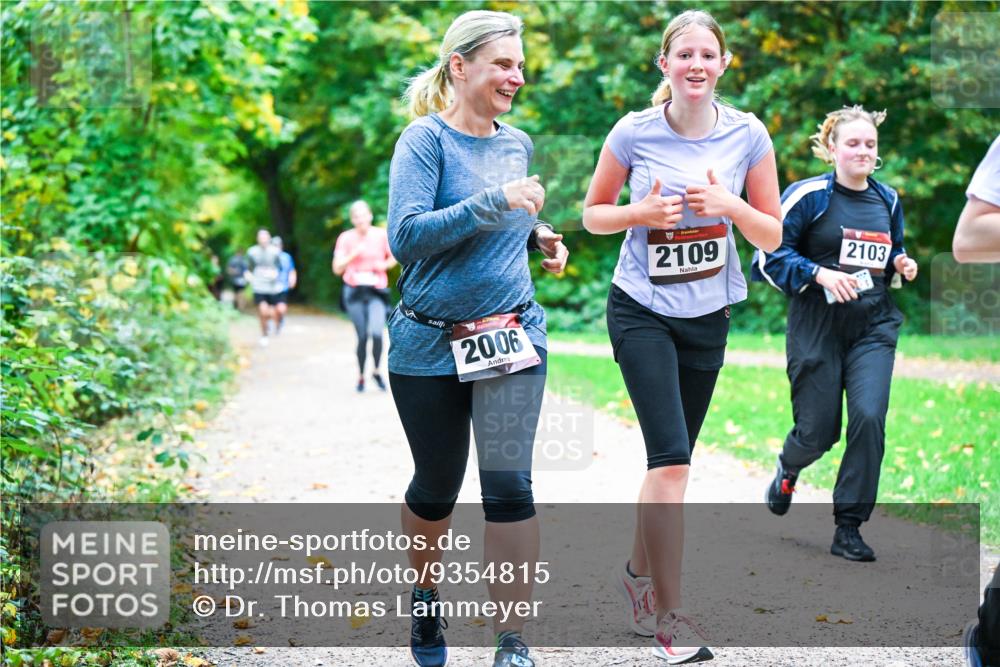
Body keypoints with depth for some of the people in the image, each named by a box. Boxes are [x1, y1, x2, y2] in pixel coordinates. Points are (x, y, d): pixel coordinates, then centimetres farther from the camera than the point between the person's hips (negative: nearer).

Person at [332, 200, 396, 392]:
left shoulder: (381, 235, 1)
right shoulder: (346, 238, 0)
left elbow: (393, 258, 17)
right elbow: (337, 268, -1)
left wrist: (384, 265, -4)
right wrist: (353, 254, -15)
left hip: (376, 291, 0)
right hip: (355, 291, 0)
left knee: (376, 333, -19)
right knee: (362, 336, -1)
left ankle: (376, 371, 5)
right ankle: (361, 376, 18)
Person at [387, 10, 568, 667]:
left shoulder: (517, 144, 8)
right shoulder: (426, 139, -10)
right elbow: (406, 236, -23)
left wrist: (540, 234, 6)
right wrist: (496, 202, -28)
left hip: (512, 337, 3)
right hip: (430, 343, -3)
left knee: (510, 485, -9)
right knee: (436, 488, 12)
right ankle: (425, 593, 41)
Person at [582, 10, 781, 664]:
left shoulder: (748, 134, -3)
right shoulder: (634, 132, -7)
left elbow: (772, 236, 2)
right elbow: (593, 214, 4)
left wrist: (730, 206, -17)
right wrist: (641, 212, -16)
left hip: (708, 316, 3)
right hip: (642, 313, -3)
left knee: (671, 459, 12)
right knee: (672, 460, -15)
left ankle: (637, 573, 35)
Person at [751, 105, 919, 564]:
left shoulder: (888, 200, 10)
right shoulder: (809, 195, -7)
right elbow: (770, 255, -8)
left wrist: (902, 264, 4)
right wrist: (820, 273, -20)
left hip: (873, 327, 4)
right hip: (817, 325, -4)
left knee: (869, 418, -14)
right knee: (817, 430, 1)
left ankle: (849, 527, -2)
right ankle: (787, 470, 40)